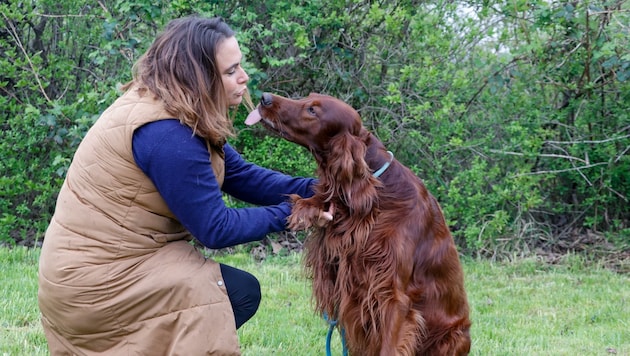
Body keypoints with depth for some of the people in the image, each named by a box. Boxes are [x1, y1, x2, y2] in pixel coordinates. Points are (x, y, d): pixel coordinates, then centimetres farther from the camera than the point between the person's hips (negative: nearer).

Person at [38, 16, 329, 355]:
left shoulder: (178, 111, 4)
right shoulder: (166, 134, -25)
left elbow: (241, 175, 8)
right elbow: (216, 229, -20)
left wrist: (313, 190, -3)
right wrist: (291, 212, -12)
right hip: (98, 280, -10)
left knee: (239, 290, 15)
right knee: (241, 293, -4)